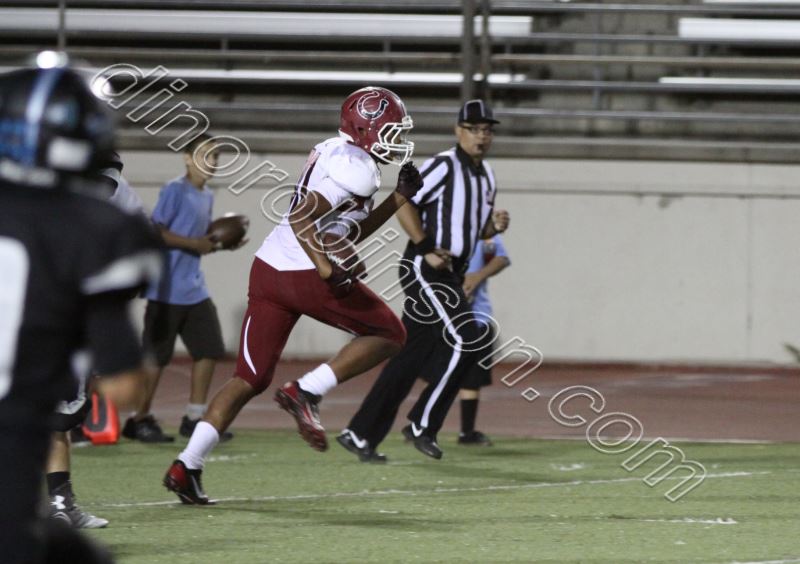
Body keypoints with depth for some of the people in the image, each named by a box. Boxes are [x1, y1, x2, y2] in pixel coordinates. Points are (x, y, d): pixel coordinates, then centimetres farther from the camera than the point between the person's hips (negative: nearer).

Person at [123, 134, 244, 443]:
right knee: (157, 356, -3)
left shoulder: (207, 196, 16)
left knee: (209, 348, 4)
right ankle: (140, 419, 6)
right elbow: (155, 231, -16)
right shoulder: (174, 190, -10)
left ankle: (194, 418, 12)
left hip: (194, 289, 8)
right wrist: (194, 243, -20)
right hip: (167, 288, -8)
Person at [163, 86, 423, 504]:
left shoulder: (332, 154, 21)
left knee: (249, 378, 10)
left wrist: (398, 200, 23)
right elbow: (301, 217, -21)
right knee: (388, 335, 8)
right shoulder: (357, 167, -10)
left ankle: (186, 466, 1)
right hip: (306, 276, -9)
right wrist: (327, 267, -25)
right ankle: (306, 392, -5)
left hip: (269, 267, 9)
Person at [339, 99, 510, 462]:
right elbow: (404, 203, -17)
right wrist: (426, 250, -21)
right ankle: (422, 425, -8)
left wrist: (494, 226, 4)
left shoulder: (486, 177, 16)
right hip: (424, 270, -9)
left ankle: (361, 434, 13)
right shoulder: (443, 166, -11)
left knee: (411, 357, 8)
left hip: (450, 274, 9)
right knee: (465, 340, -17)